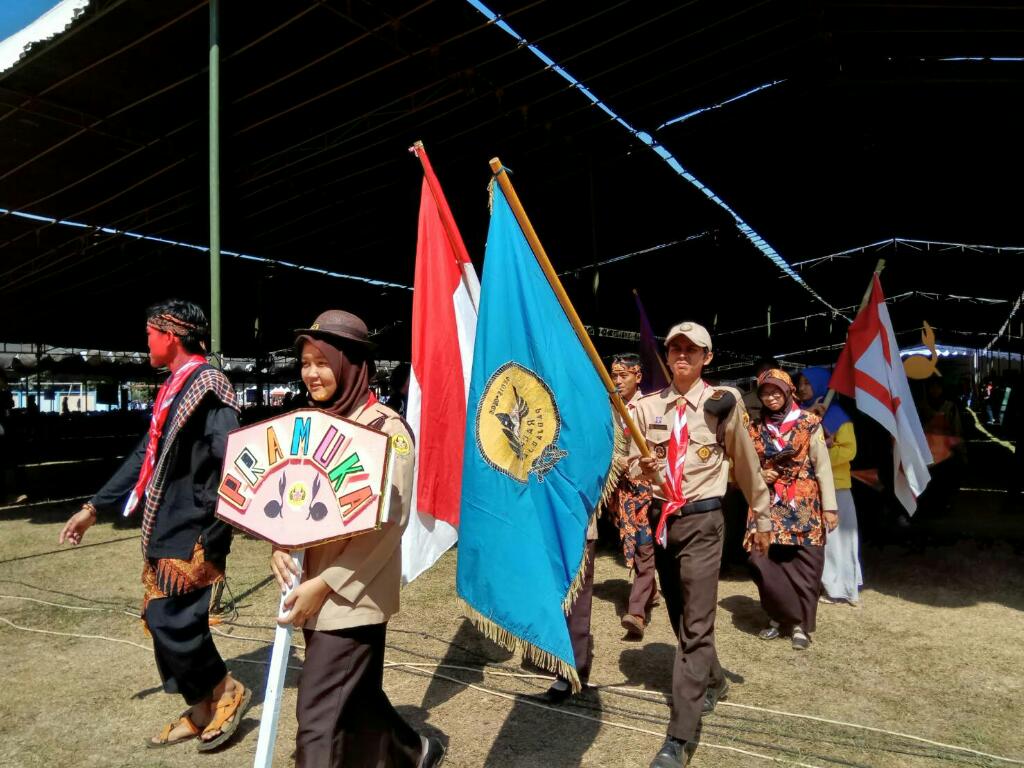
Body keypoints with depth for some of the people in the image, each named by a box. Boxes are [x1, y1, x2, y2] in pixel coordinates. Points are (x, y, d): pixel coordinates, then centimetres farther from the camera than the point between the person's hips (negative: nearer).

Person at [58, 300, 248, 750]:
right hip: (164, 532, 9)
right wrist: (93, 507, 22)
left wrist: (210, 535, -23)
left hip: (192, 534, -9)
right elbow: (146, 457, 20)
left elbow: (231, 461, -22)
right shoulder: (172, 389, 14)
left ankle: (227, 691, 17)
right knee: (164, 623, 13)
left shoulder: (208, 385, -15)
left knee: (171, 623, -6)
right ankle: (200, 712, 28)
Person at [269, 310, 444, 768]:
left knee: (319, 715, -5)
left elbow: (390, 520, -17)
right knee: (354, 695, 20)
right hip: (312, 591, 7)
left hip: (352, 595, -7)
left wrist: (326, 583, -19)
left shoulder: (386, 427, -12)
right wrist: (280, 546, -6)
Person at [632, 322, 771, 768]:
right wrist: (643, 469, -21)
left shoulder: (722, 403, -5)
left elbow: (746, 464, 4)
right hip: (661, 517, 5)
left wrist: (762, 518, 10)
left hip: (702, 519, -4)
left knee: (696, 623, -8)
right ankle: (712, 682, 44)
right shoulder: (648, 406, 3)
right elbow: (632, 463, 3)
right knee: (679, 615, 19)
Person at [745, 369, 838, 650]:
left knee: (802, 563, -1)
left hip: (803, 505, -3)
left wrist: (829, 506, -4)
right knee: (764, 562, -1)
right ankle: (777, 617, 18)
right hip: (767, 504, 3)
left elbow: (823, 467, -2)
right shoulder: (755, 428, 7)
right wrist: (758, 475, -5)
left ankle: (801, 624, 13)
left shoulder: (809, 423, -2)